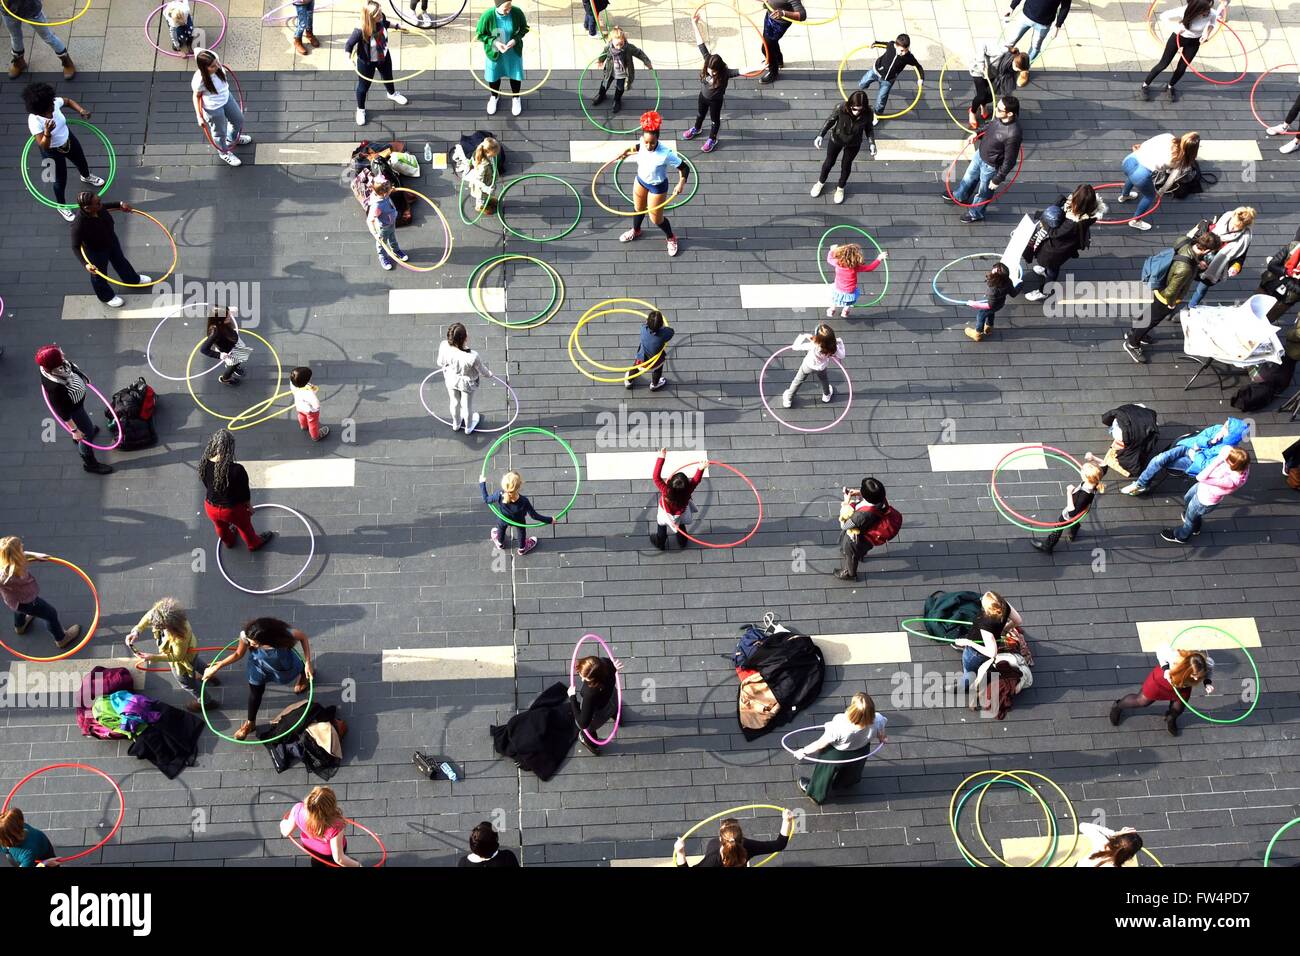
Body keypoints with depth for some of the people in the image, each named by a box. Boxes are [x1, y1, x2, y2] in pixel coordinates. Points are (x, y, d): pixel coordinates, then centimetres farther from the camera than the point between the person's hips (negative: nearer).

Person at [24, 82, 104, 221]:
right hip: (53, 152, -5)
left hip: (68, 140, 5)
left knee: (81, 161, 34)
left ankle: (86, 177, 71)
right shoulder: (35, 121, -40)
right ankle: (62, 206, 46)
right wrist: (47, 132, -57)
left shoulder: (54, 102, -27)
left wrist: (81, 110, -18)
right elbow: (43, 146, -40)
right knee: (60, 180, 16)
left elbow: (68, 101, -3)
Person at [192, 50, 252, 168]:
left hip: (226, 97, 6)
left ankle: (233, 139, 65)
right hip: (213, 108, -6)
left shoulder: (216, 66, -26)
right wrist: (199, 117, -21)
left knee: (238, 119, 30)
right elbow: (196, 96, -20)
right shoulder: (199, 81, -40)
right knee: (220, 132, 21)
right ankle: (224, 153, 55)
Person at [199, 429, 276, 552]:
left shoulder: (204, 465, -23)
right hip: (232, 509, -4)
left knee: (221, 527, 36)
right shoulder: (237, 470, -35)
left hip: (211, 508, 4)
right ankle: (254, 543, 58)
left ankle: (228, 542, 66)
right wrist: (249, 505, 3)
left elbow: (207, 485, -2)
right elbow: (244, 492, -19)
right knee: (245, 527, 30)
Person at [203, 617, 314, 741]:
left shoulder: (285, 633, -46)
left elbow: (303, 637, -23)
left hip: (282, 663, 0)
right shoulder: (246, 635, -40)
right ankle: (250, 722, 45)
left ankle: (304, 673, 69)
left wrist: (308, 663, -25)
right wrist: (217, 667, -19)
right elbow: (238, 654, -18)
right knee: (255, 690, 17)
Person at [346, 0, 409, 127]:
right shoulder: (360, 31, -41)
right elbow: (349, 45, -25)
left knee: (388, 77, 33)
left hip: (384, 57, 6)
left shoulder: (381, 18, -25)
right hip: (367, 63, -5)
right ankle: (360, 110, 46)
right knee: (363, 86, 18)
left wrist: (397, 27, 17)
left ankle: (392, 94, 68)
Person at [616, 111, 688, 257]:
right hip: (641, 180, 5)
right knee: (638, 208, 30)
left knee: (656, 218, 12)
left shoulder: (666, 154, -39)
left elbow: (684, 168, -30)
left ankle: (671, 238, 43)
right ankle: (636, 231, 61)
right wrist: (628, 151, 8)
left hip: (657, 187, -5)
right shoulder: (643, 143, -23)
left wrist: (681, 183, -43)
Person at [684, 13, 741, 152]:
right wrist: (694, 24, -23)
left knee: (714, 119, 21)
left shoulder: (726, 73, -36)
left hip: (716, 100, -4)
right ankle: (696, 129, 59)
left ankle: (712, 139, 45)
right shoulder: (708, 60, -26)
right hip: (703, 96, 4)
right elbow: (701, 44, -25)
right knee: (700, 114, 30)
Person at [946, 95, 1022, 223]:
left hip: (991, 166, -7)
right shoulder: (999, 116, -20)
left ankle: (976, 214, 49)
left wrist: (998, 179, -18)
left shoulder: (1012, 135, -41)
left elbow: (1009, 161, -27)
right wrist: (978, 134, -3)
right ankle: (960, 196, 62)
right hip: (980, 154, 7)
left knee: (983, 191, 21)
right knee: (970, 176, 32)